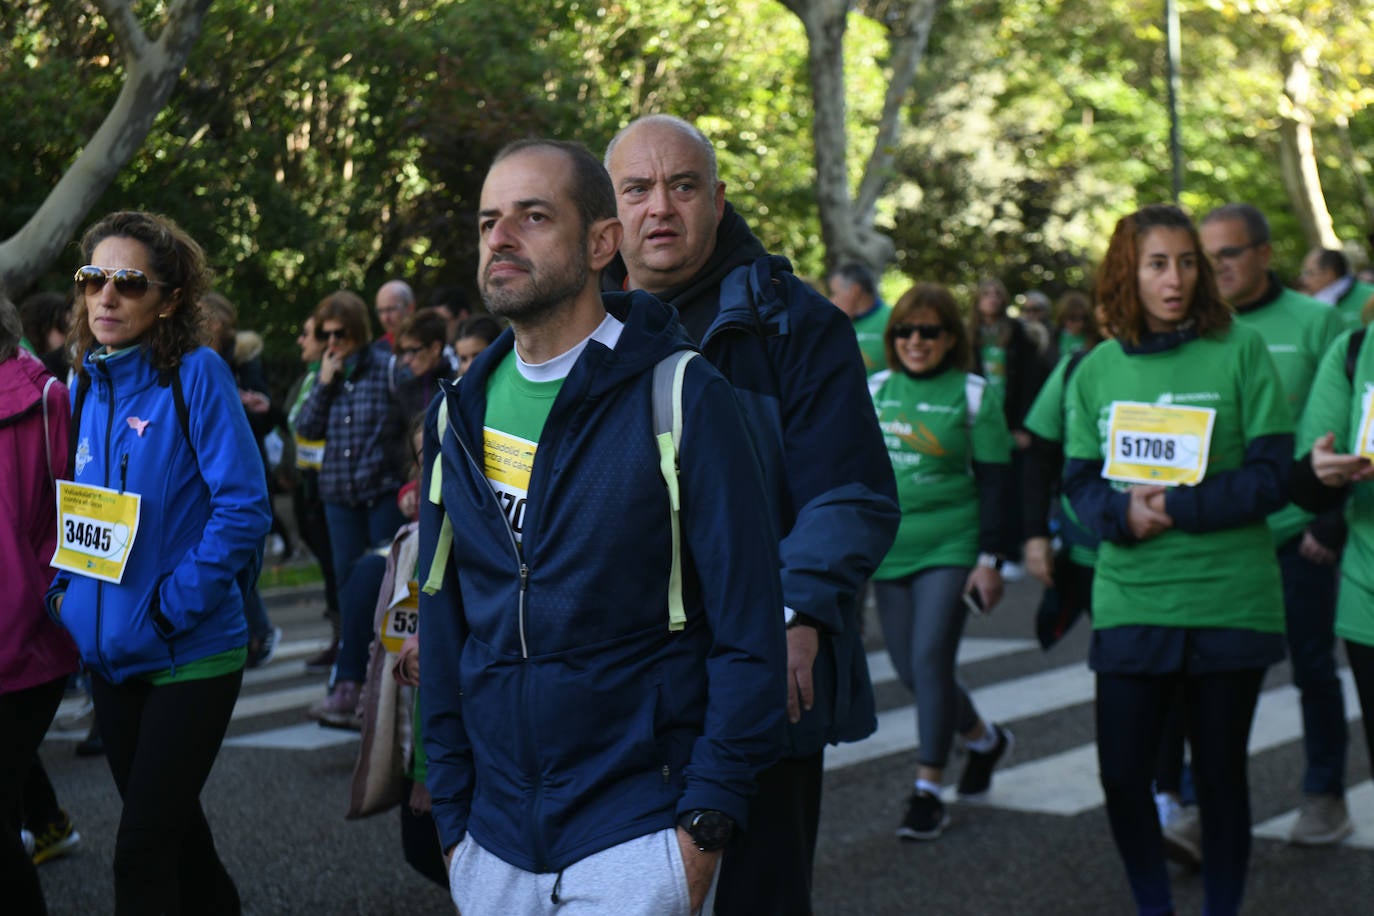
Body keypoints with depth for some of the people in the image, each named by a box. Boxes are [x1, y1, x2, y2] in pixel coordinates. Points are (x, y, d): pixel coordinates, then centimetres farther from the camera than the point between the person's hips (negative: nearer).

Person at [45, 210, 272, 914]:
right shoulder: (85, 387, 6)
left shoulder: (196, 375, -12)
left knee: (142, 850, -6)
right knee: (173, 828, 19)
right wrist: (63, 590, 2)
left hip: (191, 655, -6)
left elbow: (243, 508, -18)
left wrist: (169, 608, -19)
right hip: (110, 658, 6)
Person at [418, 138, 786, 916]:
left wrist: (705, 823, -14)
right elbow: (444, 625, 10)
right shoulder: (459, 413, 6)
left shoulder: (681, 396, -9)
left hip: (637, 839, -5)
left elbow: (749, 631, -10)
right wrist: (453, 814, 6)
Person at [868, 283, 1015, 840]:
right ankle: (984, 738, 33)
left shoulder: (973, 394, -3)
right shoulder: (875, 390, 8)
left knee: (930, 661, -13)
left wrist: (989, 559, -10)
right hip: (888, 549, 5)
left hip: (950, 548, -5)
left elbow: (994, 481, -4)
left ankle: (927, 789, -2)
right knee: (908, 670, 7)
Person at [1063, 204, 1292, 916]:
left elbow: (1272, 476, -7)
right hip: (1129, 599, 2)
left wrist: (1176, 507, -17)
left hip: (1230, 599, -2)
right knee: (1121, 771, 1)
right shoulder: (1096, 369, 6)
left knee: (1220, 772, 8)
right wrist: (1123, 514, -14)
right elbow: (1080, 481, 7)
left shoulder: (1239, 350, -3)